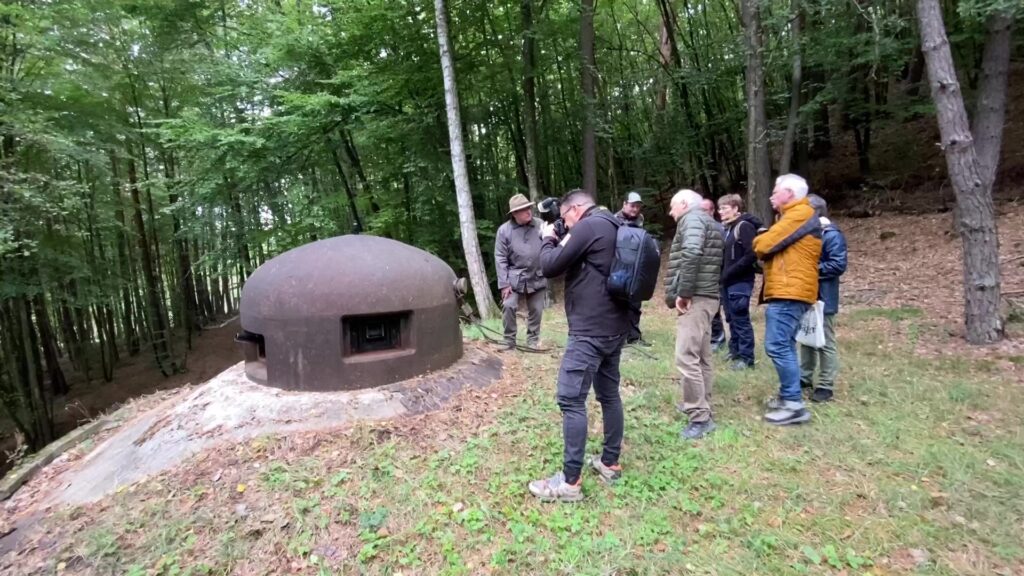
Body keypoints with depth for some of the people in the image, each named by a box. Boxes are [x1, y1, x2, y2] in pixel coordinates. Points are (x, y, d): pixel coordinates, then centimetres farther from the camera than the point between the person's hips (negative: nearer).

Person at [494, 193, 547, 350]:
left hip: (537, 277, 2)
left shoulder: (540, 225, -2)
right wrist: (504, 283, -10)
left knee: (536, 310, 10)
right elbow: (500, 258, -6)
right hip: (514, 278, -2)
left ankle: (533, 339, 28)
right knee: (508, 306, -8)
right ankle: (509, 341, 8)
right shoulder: (504, 230, -7)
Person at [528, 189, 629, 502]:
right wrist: (564, 243, 15)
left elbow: (550, 267, -11)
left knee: (571, 400, -8)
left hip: (590, 330, -10)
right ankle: (610, 463, 27)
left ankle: (570, 481, -4)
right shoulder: (611, 227, 17)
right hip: (613, 327, 10)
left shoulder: (588, 226, -13)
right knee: (609, 394, 16)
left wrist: (549, 239, 6)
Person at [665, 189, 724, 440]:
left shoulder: (692, 219, -7)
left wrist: (684, 292, -21)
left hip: (695, 298, -11)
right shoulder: (708, 222, 24)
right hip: (706, 296, 11)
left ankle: (700, 417, -8)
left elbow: (692, 254, -25)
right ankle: (702, 408, 24)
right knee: (701, 356, 15)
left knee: (686, 357, -11)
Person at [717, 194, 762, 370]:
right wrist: (722, 273, 4)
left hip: (740, 282, -8)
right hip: (728, 282, 8)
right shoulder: (727, 228, 15)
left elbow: (751, 255, -19)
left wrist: (731, 272, -18)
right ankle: (735, 351, 24)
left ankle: (746, 357, 4)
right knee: (731, 319, 13)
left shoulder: (744, 226, -10)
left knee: (741, 319, -4)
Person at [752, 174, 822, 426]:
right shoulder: (793, 216, 24)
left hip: (788, 292, -11)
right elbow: (776, 245, 19)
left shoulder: (800, 214, -11)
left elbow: (764, 245, -16)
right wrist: (764, 240, 1)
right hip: (786, 291, 11)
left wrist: (758, 241, 5)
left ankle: (794, 404, -7)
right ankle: (788, 396, 21)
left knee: (777, 347, -12)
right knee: (785, 346, 14)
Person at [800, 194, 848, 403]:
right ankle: (805, 376, 28)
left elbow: (839, 265, -21)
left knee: (825, 342, 2)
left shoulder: (832, 235, -15)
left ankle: (825, 386, 9)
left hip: (823, 298, -8)